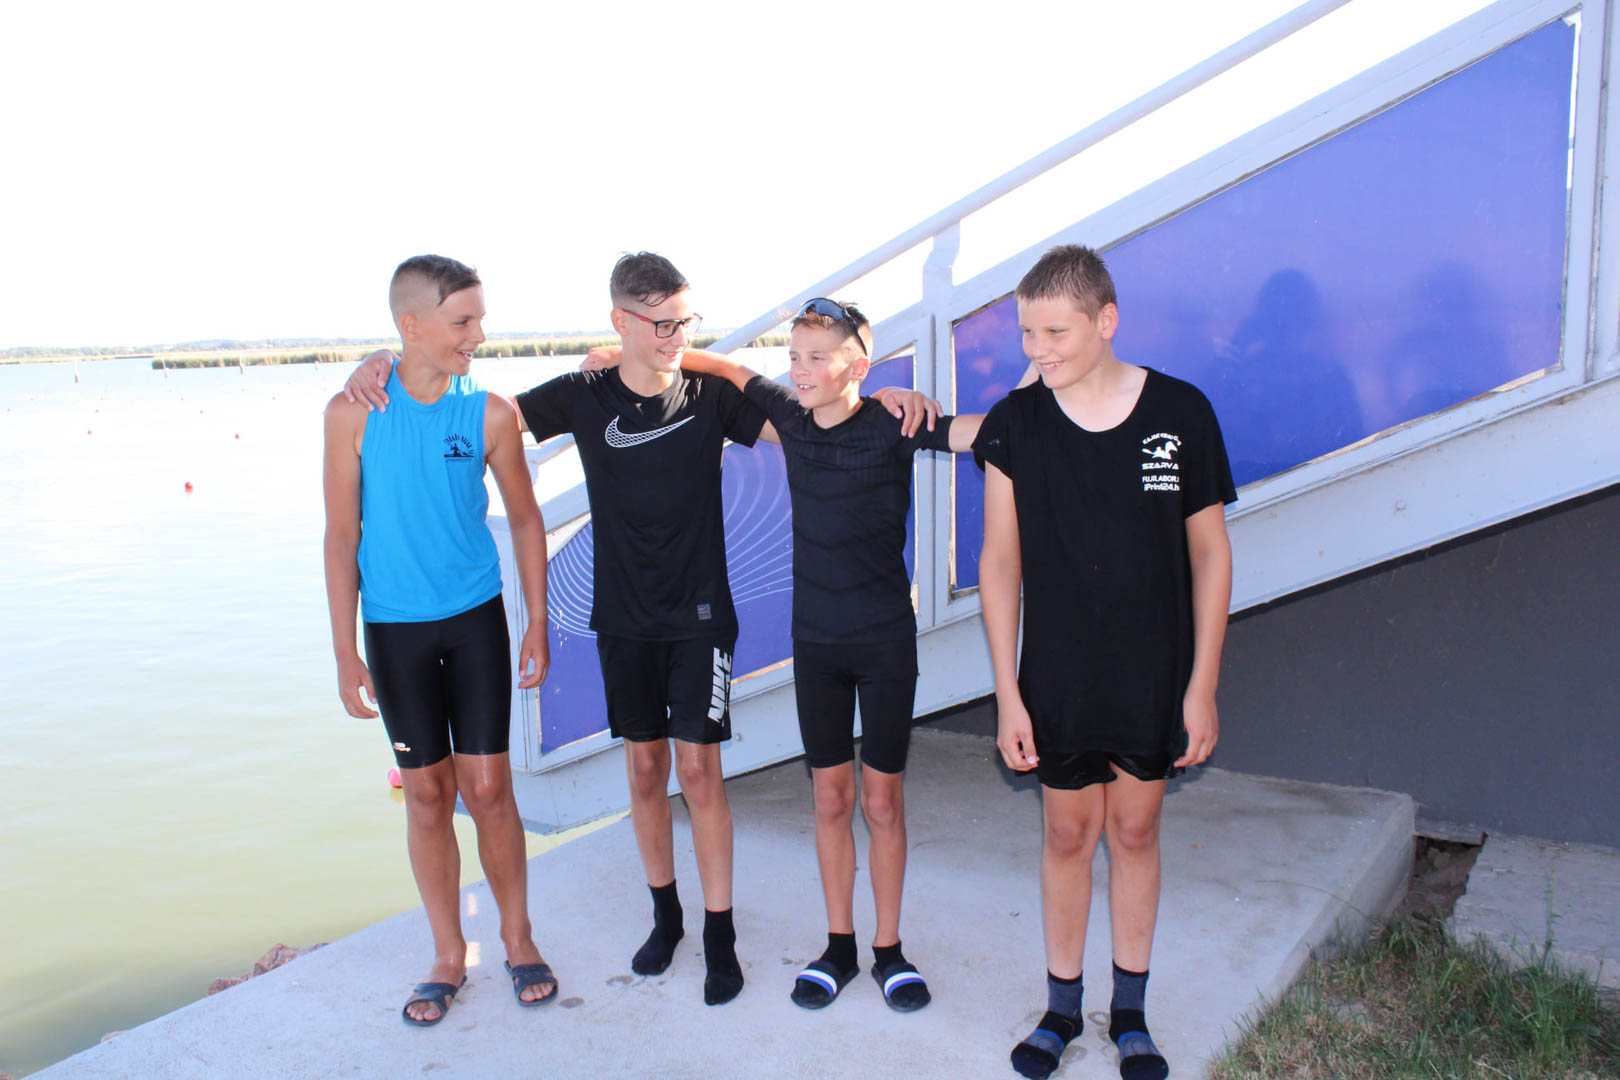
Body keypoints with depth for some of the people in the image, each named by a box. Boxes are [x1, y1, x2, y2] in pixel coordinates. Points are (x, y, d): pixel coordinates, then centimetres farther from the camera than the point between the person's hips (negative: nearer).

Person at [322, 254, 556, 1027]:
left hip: (476, 620, 0)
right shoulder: (353, 412, -8)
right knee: (427, 793, 8)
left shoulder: (489, 412, -6)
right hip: (394, 628, 0)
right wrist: (345, 652, -5)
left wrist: (537, 627, 3)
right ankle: (448, 955, 24)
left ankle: (518, 938, 22)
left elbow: (525, 519, 4)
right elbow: (341, 534, -4)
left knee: (487, 787, 2)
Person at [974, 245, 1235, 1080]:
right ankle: (1061, 1005, 31)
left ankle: (1130, 1012, 32)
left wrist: (1202, 685, -3)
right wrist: (1007, 693, -5)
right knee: (1068, 833, 11)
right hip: (1057, 677, 0)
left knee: (1135, 830, 13)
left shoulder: (1180, 412, -9)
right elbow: (999, 562, -3)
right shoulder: (1013, 424, -8)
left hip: (1155, 676, 0)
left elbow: (1210, 554, -2)